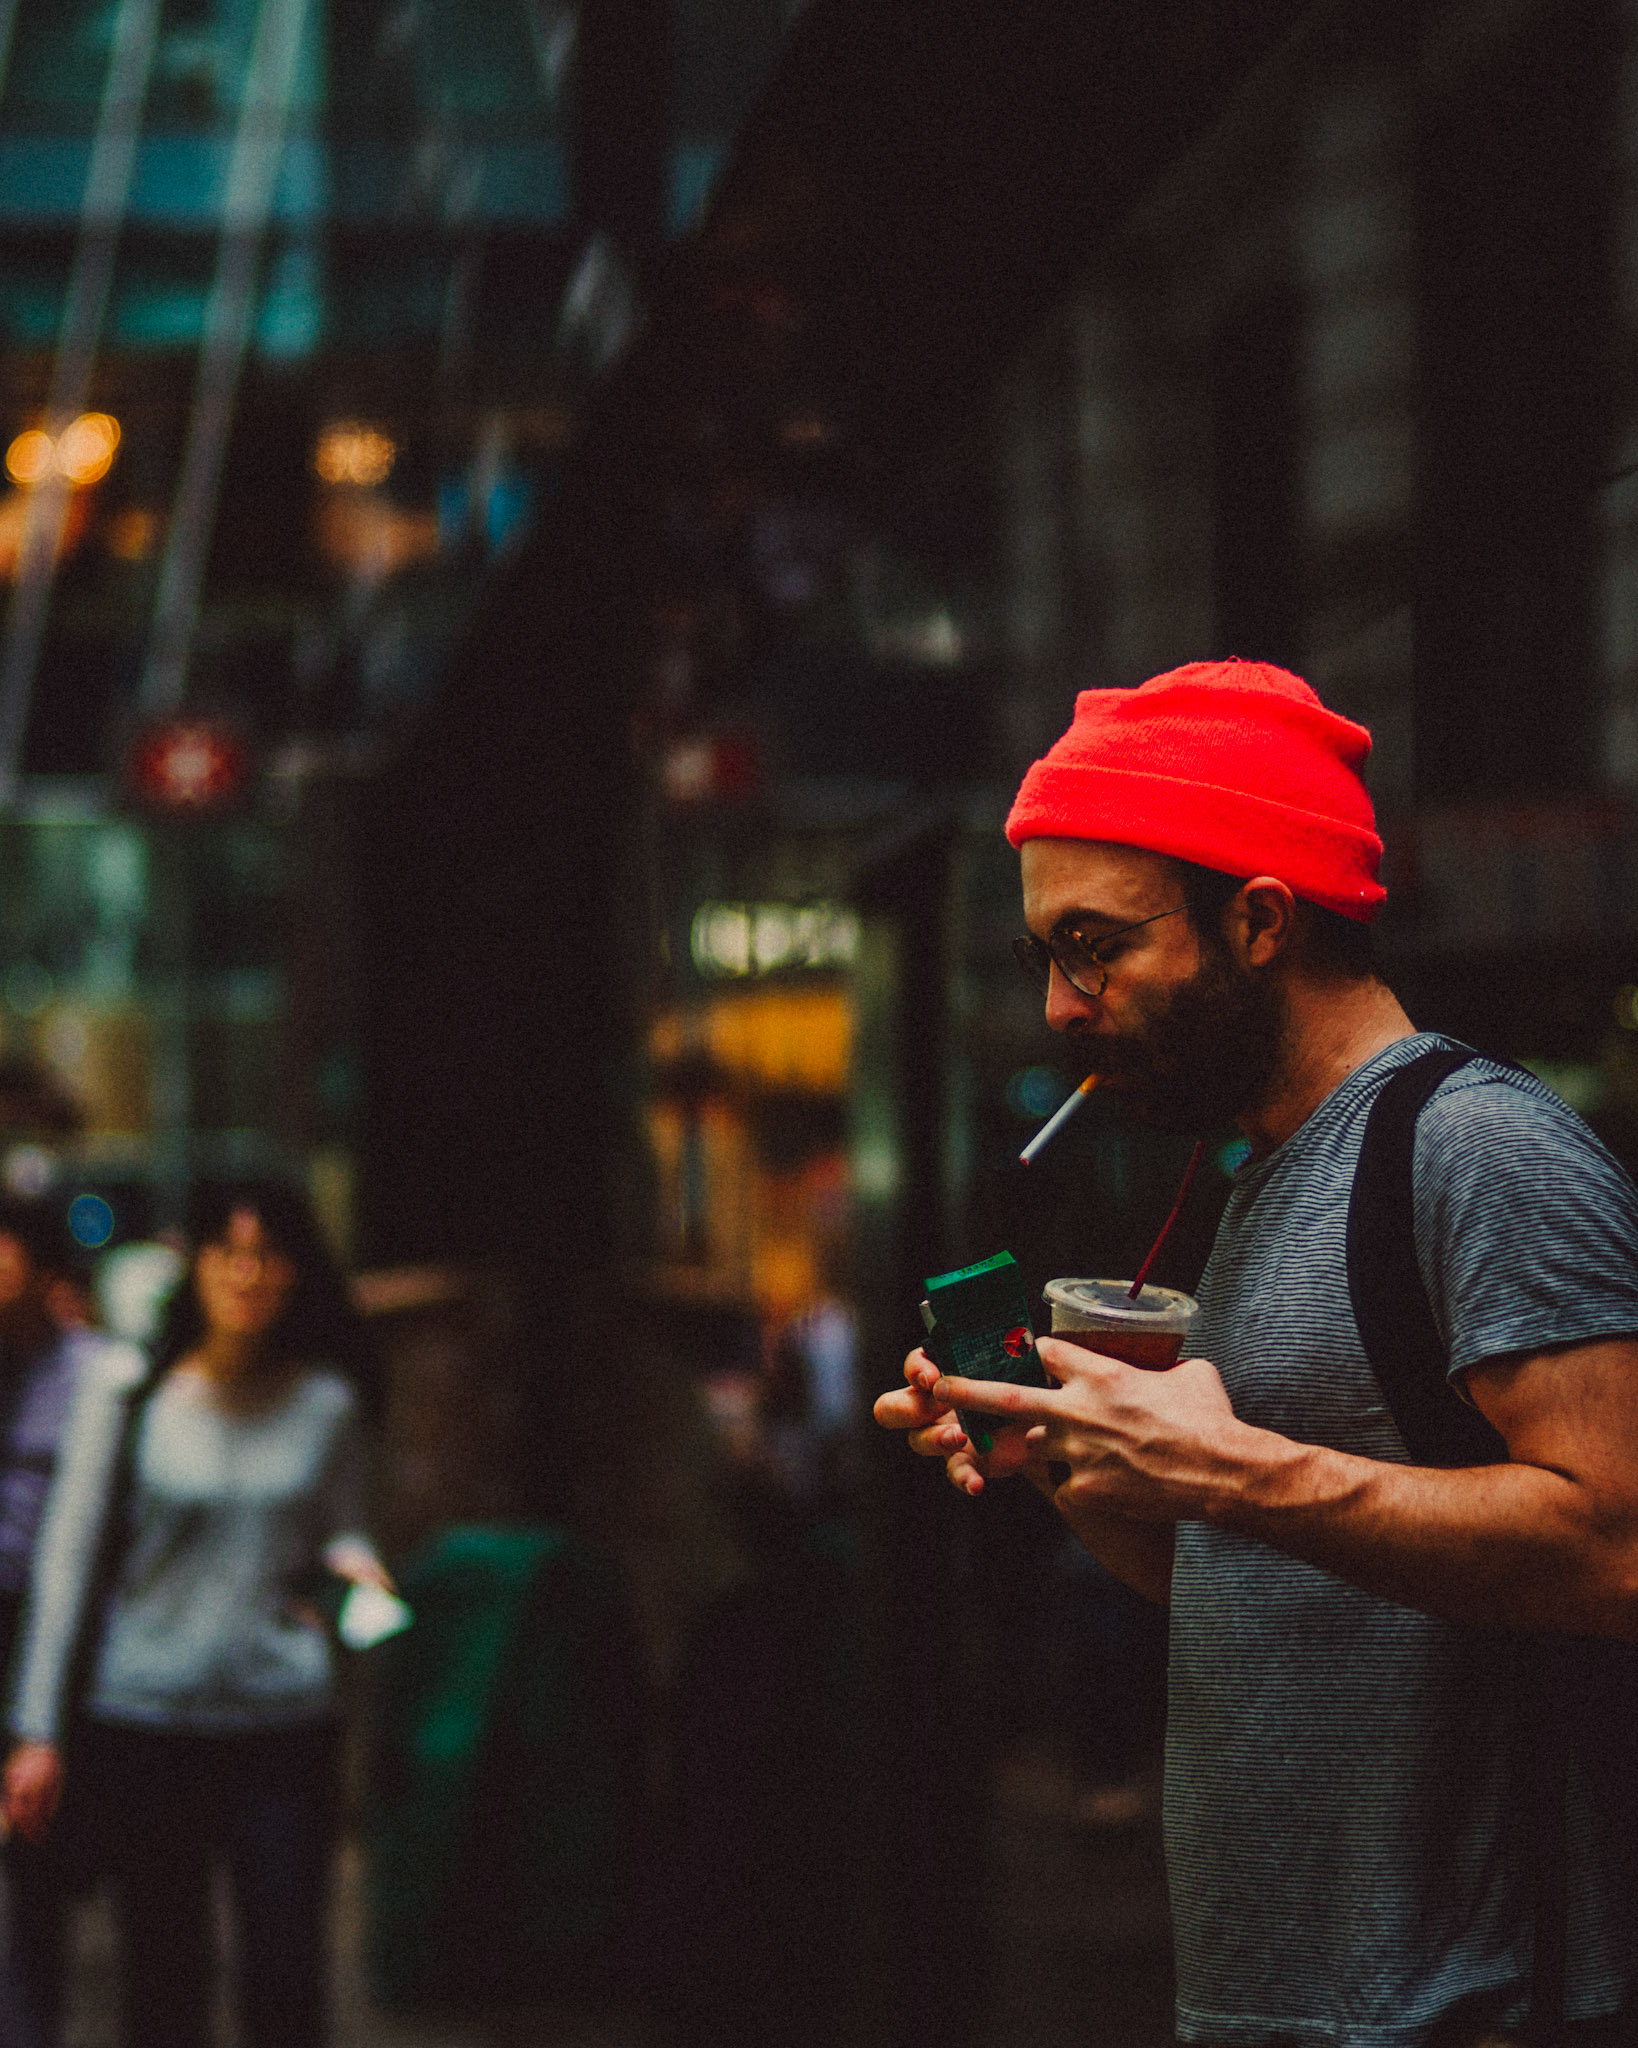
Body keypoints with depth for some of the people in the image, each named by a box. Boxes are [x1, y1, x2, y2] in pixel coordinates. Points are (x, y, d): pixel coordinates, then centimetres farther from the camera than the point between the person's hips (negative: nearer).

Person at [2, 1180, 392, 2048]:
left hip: (283, 1720, 1)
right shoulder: (127, 1391, 0)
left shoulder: (325, 1405, 4)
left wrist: (351, 1561, -9)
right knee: (164, 1976, 5)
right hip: (143, 1718, -1)